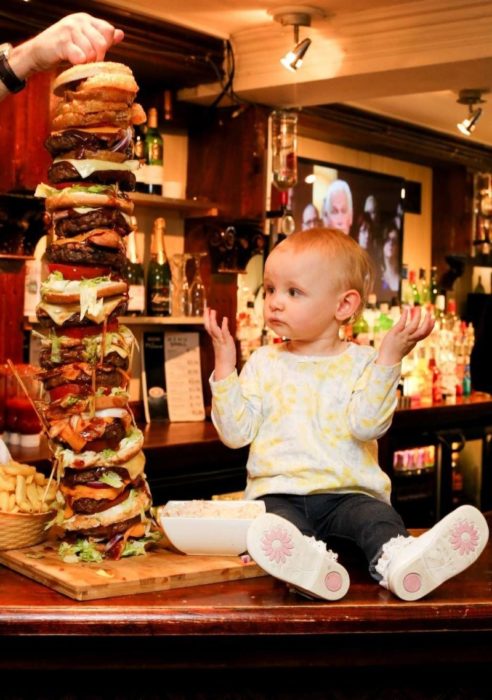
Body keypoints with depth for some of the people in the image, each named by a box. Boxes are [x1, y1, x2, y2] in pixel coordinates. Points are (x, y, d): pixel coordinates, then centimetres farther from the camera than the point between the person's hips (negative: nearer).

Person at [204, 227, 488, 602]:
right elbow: (236, 433, 5)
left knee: (378, 515, -31)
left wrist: (389, 358, -19)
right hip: (279, 492, 1)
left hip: (348, 492, 0)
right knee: (272, 524, -32)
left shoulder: (362, 362, 4)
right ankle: (309, 560, -61)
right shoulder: (263, 363, 13)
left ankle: (397, 557, -59)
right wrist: (225, 366, -1)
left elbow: (366, 424, -13)